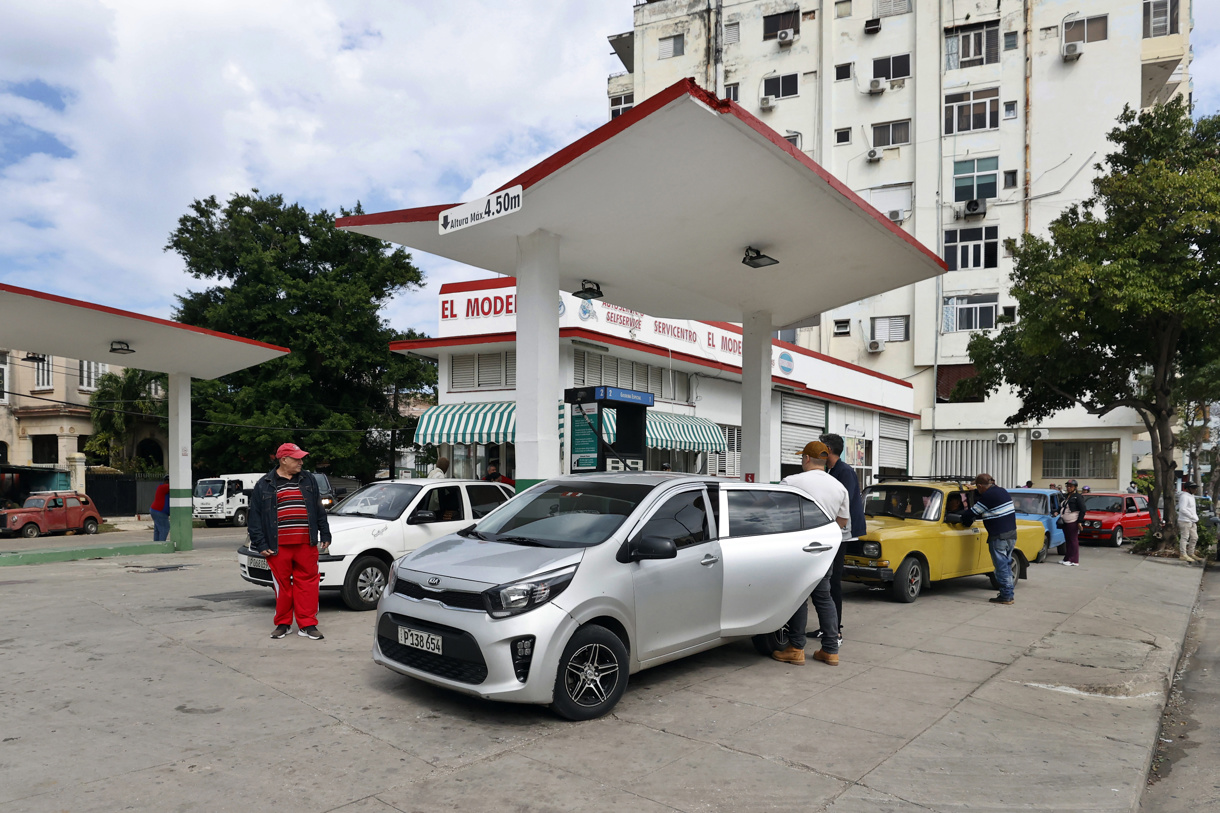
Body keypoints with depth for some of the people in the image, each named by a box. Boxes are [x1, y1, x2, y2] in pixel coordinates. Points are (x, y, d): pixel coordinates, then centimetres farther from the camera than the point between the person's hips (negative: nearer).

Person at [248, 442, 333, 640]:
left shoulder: (308, 481, 12)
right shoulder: (264, 485, 3)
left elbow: (319, 510, 16)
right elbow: (255, 517, 3)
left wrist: (325, 535, 11)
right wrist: (260, 544, -3)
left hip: (306, 544, 2)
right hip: (278, 546, -2)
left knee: (307, 583, 0)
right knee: (282, 585, 6)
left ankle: (307, 625, 7)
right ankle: (282, 624, 21)